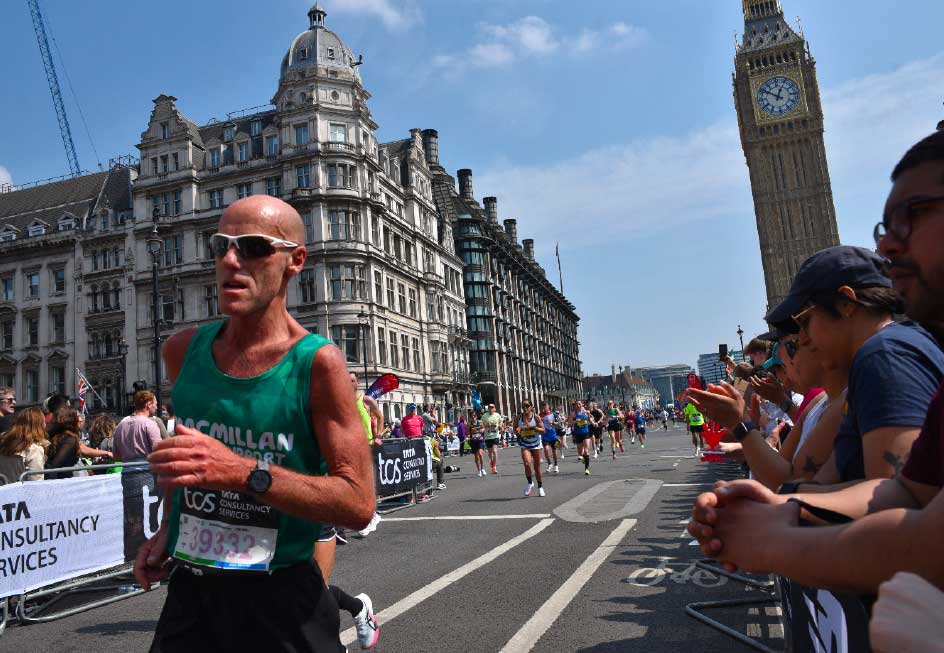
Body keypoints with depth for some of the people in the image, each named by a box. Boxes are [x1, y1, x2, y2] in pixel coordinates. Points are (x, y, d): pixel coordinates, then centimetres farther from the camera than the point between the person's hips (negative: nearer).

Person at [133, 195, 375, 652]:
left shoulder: (319, 363, -17)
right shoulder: (183, 350, 0)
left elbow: (359, 504, -20)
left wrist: (244, 472, -28)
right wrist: (167, 530, 6)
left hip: (280, 597, -4)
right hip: (188, 587, 4)